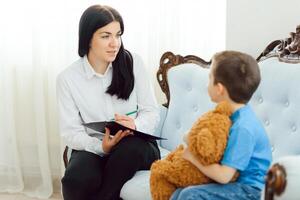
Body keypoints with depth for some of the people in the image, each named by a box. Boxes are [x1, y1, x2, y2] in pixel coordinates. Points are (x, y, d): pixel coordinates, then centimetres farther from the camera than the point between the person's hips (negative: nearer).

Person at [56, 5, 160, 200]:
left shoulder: (133, 63, 0)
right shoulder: (67, 78, -2)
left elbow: (152, 112, 0)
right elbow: (71, 132, -4)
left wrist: (135, 125, -24)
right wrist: (101, 147, -24)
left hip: (136, 147, 1)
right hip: (93, 148, 0)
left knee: (130, 147, -36)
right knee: (76, 179, -34)